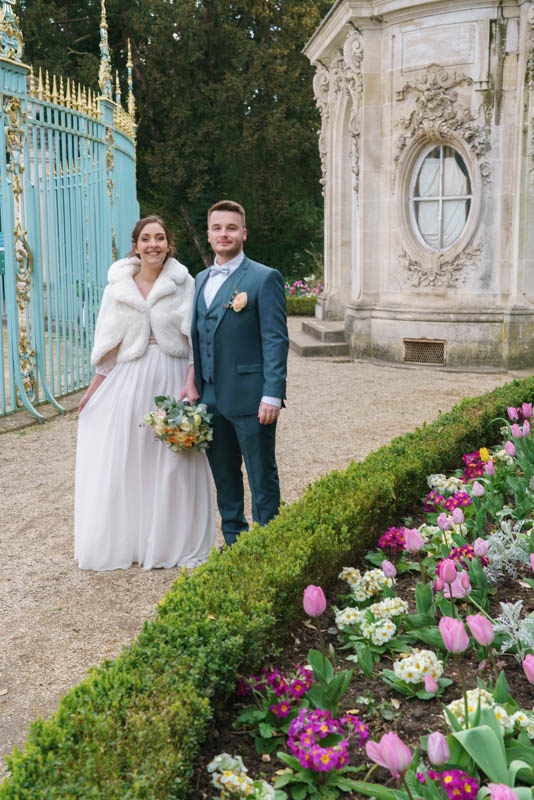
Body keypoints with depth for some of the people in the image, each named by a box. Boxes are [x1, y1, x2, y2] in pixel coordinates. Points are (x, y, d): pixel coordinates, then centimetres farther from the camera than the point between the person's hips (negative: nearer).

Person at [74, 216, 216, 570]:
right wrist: (94, 388, 6)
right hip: (130, 381, 1)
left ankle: (175, 544, 19)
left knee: (174, 464, 4)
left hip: (173, 380, -1)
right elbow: (108, 344, 8)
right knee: (124, 463, 4)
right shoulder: (118, 287, 5)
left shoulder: (185, 284, 0)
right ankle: (124, 541, 19)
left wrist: (192, 384, -13)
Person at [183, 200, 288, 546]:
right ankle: (234, 541, 30)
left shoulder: (265, 278, -7)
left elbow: (276, 340, -12)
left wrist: (272, 395, -18)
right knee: (224, 476, 16)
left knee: (262, 478, 4)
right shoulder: (201, 279, 14)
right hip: (211, 397, 7)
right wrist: (194, 381, 10)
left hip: (250, 398, -7)